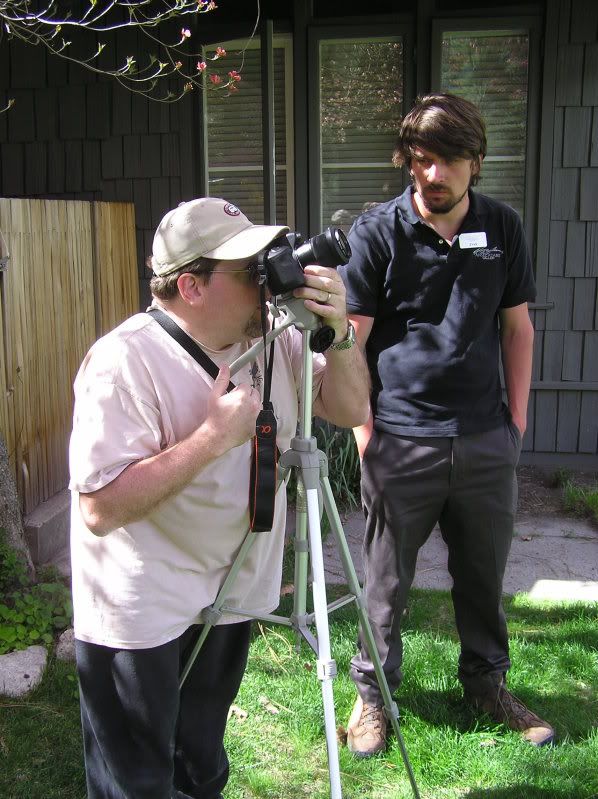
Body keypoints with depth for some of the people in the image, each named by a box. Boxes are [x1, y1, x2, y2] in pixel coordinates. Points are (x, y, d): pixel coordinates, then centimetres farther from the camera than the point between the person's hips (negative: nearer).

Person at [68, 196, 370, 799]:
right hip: (141, 614, -6)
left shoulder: (271, 339, -2)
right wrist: (215, 434, -30)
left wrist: (339, 331, -16)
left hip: (235, 590, 7)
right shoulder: (125, 361, -25)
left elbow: (350, 410, 2)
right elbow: (100, 507, -29)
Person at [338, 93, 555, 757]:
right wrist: (365, 431, -8)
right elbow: (352, 338, -5)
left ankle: (487, 684, 37)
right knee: (386, 581, 9)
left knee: (484, 576, 16)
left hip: (486, 440, 4)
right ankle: (372, 691, 29)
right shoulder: (376, 232, -6)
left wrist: (517, 416, 8)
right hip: (401, 442, -3)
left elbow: (517, 327, 12)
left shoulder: (502, 228, 6)